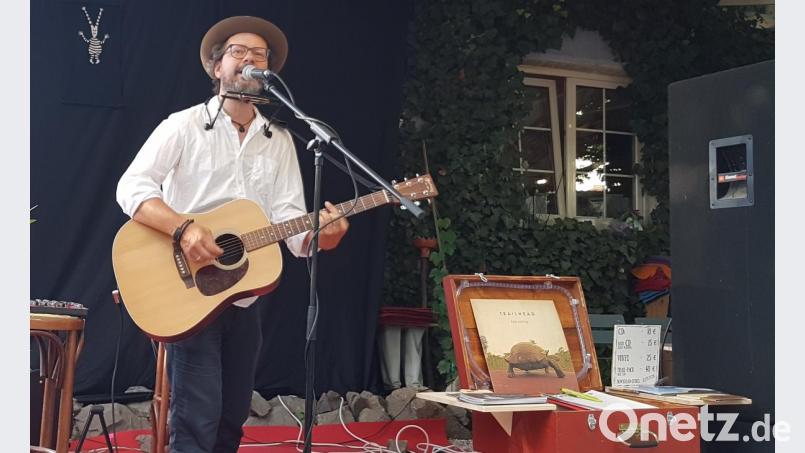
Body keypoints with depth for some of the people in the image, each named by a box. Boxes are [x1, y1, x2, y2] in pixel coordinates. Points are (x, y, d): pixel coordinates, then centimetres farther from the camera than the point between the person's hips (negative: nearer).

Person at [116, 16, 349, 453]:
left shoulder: (279, 140, 10)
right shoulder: (184, 126, -4)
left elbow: (287, 214, 1)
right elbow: (131, 187, -14)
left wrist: (317, 236, -22)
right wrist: (184, 228, -30)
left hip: (244, 298, 5)